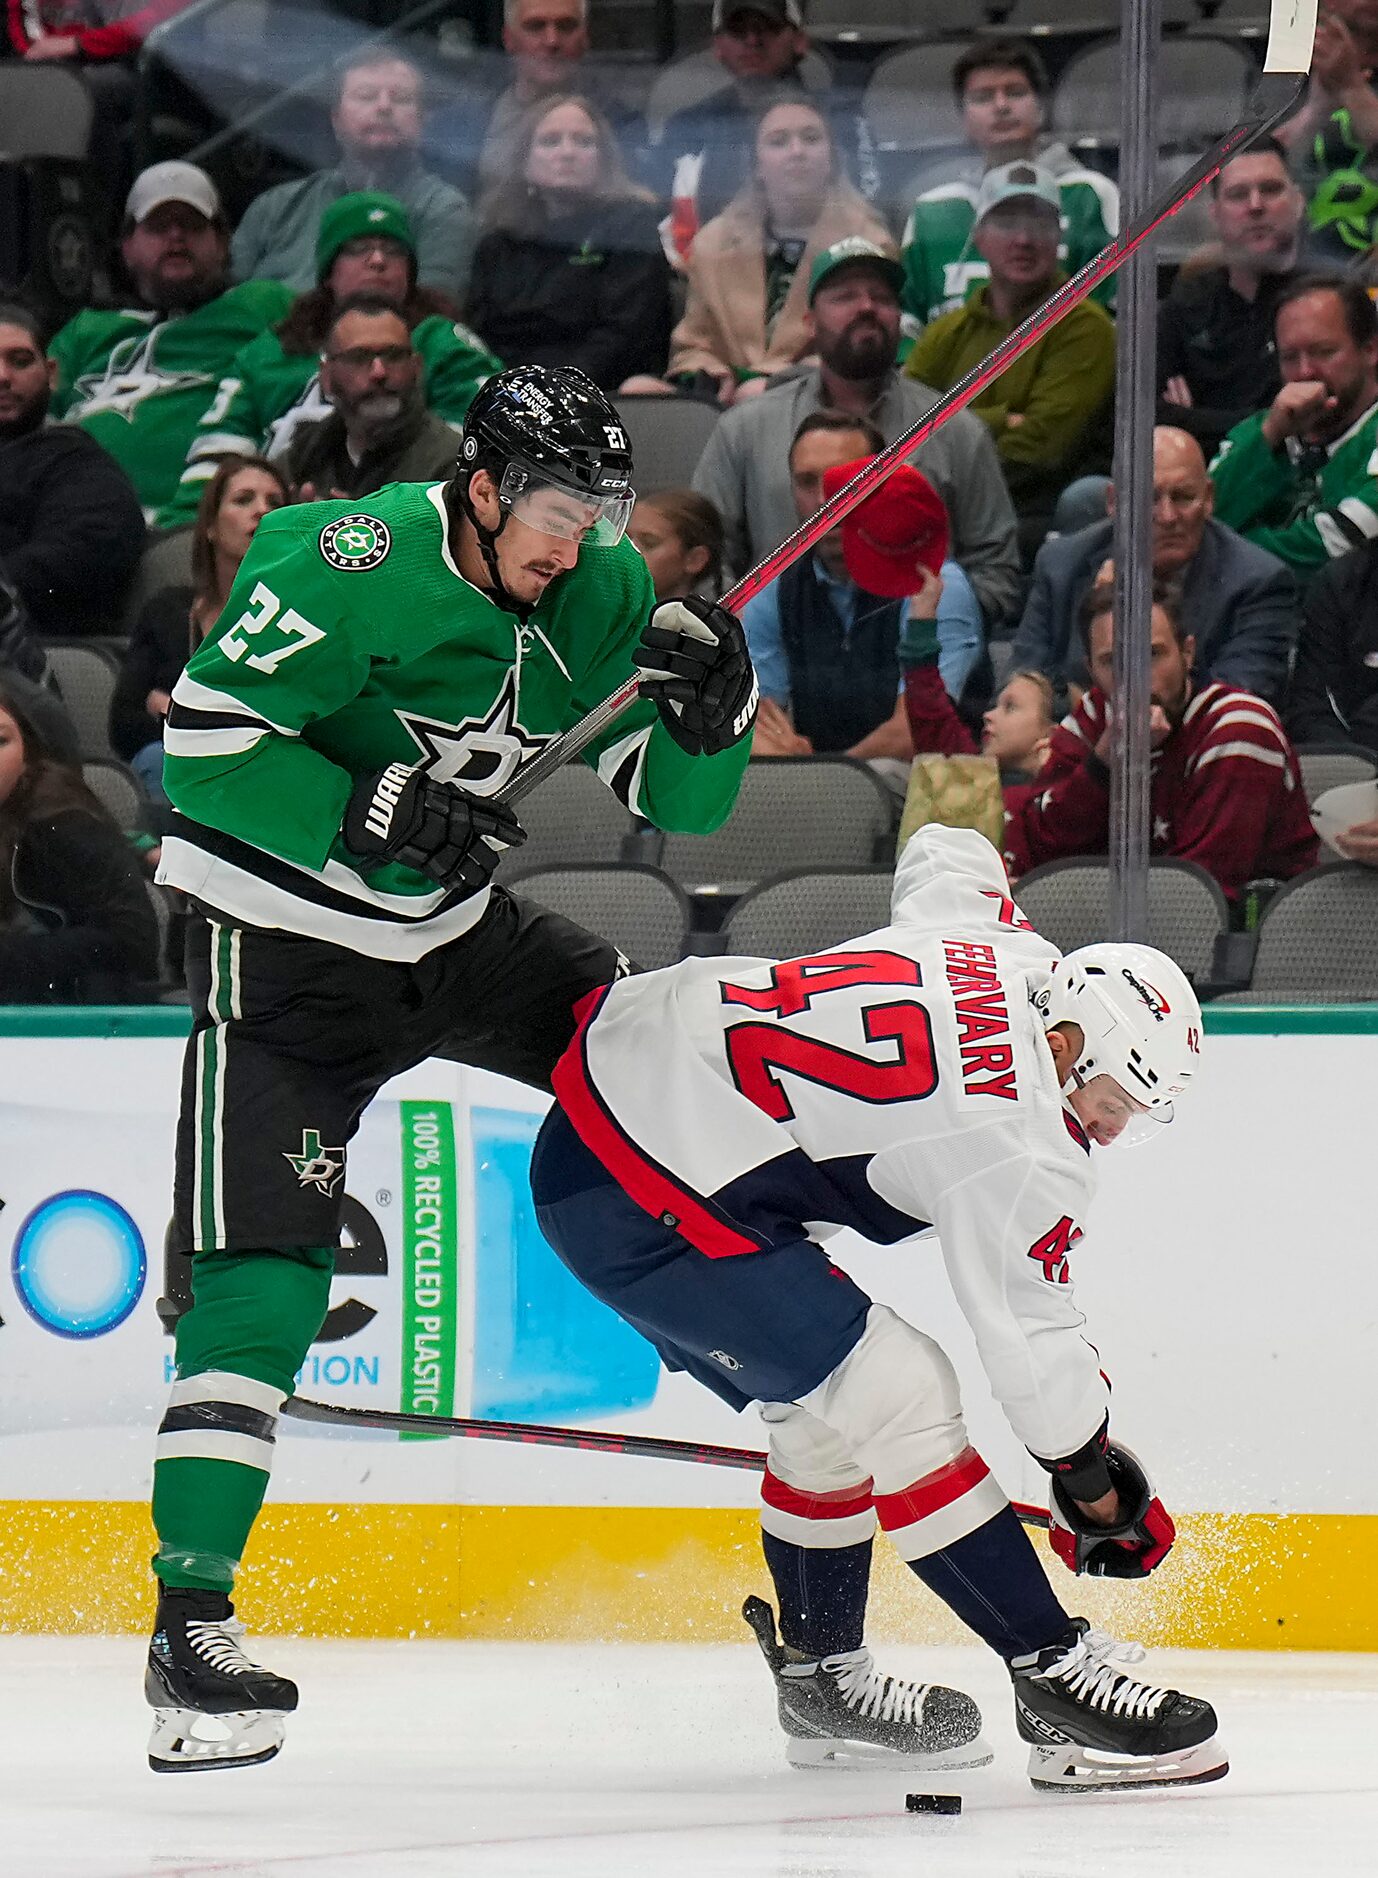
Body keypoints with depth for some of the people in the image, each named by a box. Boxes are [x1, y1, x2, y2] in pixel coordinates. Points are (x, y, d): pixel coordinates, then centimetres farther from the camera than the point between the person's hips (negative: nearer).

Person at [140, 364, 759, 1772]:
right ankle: (189, 1627, -13)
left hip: (455, 930, 7)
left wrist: (711, 710, -19)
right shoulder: (353, 564, -22)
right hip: (284, 960, -7)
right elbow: (204, 736, -23)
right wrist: (373, 818, -31)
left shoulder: (601, 594, -1)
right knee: (259, 1286, -15)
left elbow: (676, 801, 3)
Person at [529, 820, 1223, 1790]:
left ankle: (824, 1679, 28)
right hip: (649, 1200, -11)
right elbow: (1030, 1341, -10)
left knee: (832, 1408, 17)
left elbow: (943, 850, 29)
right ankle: (1057, 1685, -9)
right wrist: (1098, 1488, 5)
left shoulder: (1014, 945, 6)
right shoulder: (1023, 1148, -18)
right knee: (896, 1396, -13)